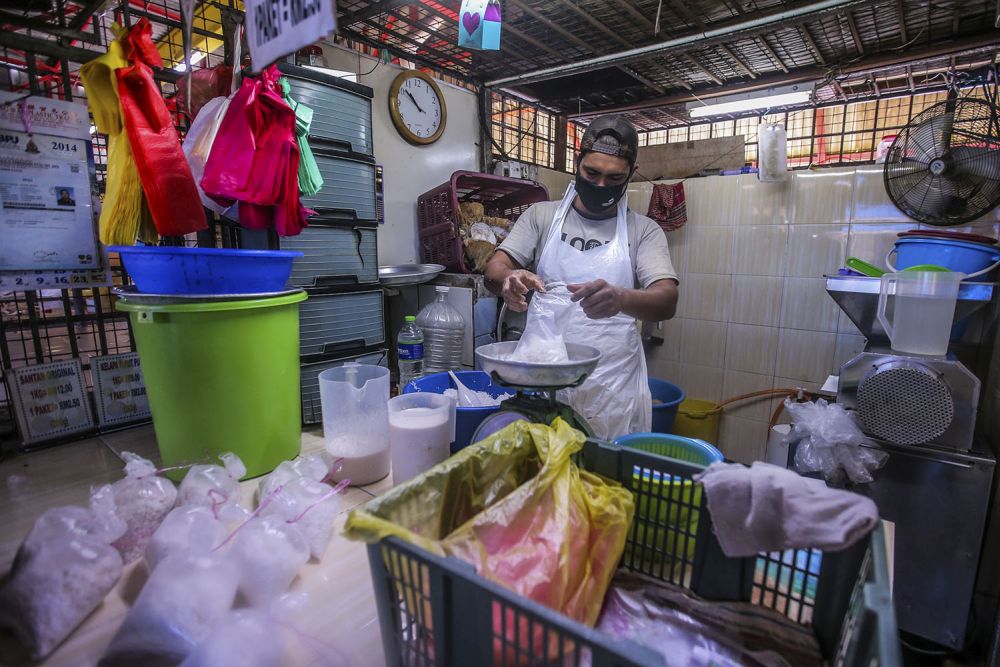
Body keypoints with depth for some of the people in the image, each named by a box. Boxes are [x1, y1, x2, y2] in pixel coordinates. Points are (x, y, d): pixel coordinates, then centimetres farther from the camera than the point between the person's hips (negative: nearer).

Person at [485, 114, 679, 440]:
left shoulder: (644, 230, 3)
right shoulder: (541, 216, 6)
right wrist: (508, 278, -26)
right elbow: (495, 269, -1)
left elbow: (667, 300, -10)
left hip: (612, 386, 0)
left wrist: (621, 298, -32)